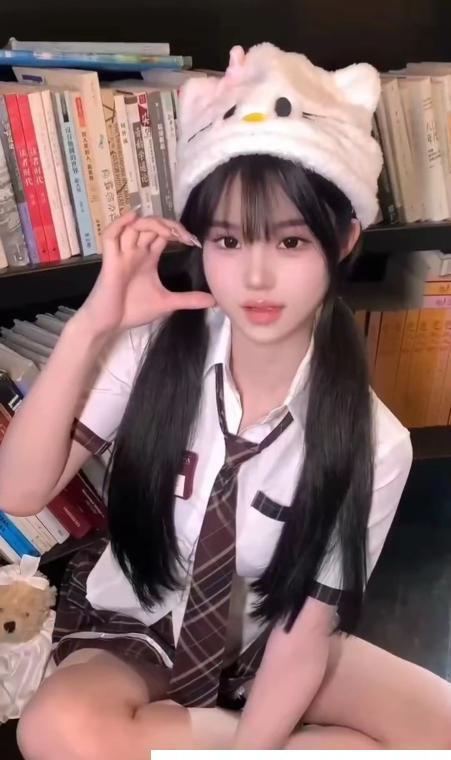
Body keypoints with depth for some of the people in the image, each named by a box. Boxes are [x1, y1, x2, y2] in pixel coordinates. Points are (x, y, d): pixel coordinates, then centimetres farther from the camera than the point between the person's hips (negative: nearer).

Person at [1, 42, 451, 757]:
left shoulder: (371, 443, -21)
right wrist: (91, 327, -32)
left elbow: (304, 636, -16)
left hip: (261, 645, 1)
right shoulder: (154, 349, -19)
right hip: (132, 632, 0)